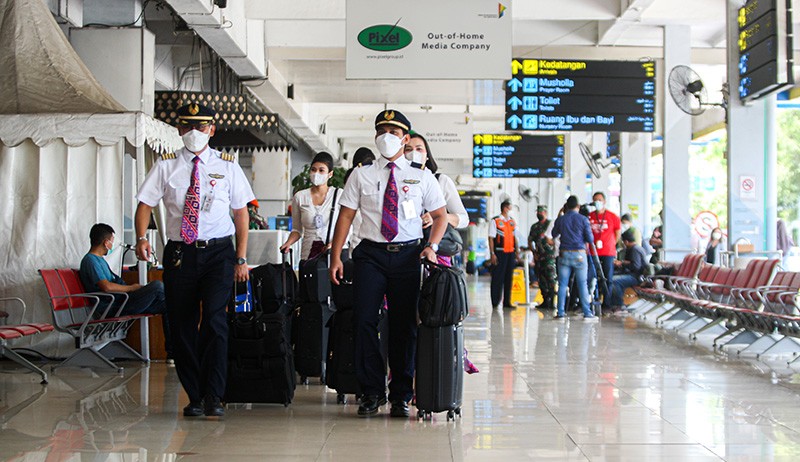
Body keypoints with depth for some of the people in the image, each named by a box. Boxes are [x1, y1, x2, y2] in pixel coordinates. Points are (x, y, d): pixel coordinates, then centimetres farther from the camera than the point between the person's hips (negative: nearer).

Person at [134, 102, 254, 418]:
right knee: (182, 325, 4)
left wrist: (241, 259, 1)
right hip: (179, 253, 2)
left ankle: (213, 397, -12)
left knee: (214, 318, -16)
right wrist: (141, 238, -18)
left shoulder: (227, 166, 7)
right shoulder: (166, 166, 7)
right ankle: (194, 397, 16)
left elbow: (241, 212, 8)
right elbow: (145, 203, 2)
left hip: (218, 252, -1)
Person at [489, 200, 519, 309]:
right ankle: (495, 303, 2)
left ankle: (507, 302, 14)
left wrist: (517, 250, 12)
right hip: (499, 252, -6)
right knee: (497, 278, -3)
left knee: (509, 278, 8)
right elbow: (491, 238, -6)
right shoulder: (495, 221, -3)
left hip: (510, 252, 6)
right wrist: (492, 253, -12)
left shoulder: (512, 221, 14)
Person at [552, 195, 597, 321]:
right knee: (582, 284, 3)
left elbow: (554, 235, 17)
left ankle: (560, 313, 4)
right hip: (579, 254, -1)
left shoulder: (560, 220, 2)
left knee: (562, 284, 5)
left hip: (564, 254, 1)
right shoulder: (583, 219, -4)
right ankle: (587, 313, 3)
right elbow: (590, 239, -2)